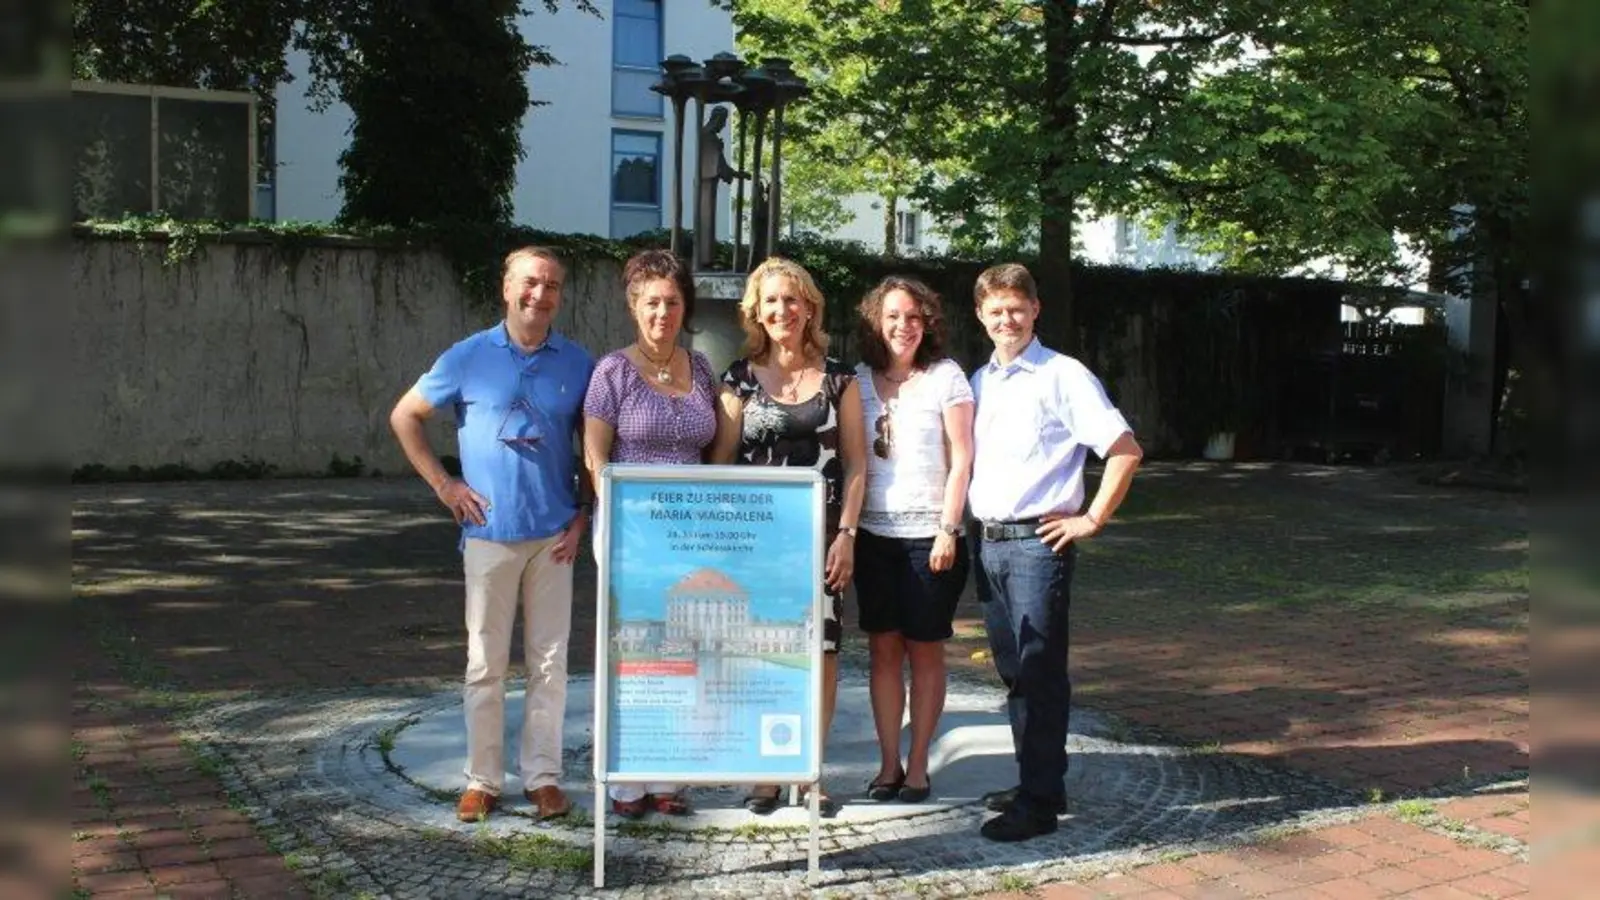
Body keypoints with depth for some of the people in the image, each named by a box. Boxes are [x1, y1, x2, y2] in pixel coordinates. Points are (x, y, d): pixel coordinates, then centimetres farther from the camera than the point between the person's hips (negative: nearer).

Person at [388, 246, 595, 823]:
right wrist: (442, 485, 1)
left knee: (549, 662, 7)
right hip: (489, 532, -1)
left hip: (554, 535, 1)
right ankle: (483, 779, 16)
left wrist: (585, 515, 3)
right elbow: (405, 417, 7)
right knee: (485, 662, 5)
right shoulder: (469, 357, 0)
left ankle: (542, 775, 18)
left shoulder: (578, 364, 4)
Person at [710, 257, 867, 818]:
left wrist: (846, 533, -3)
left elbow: (856, 463, 6)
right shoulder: (742, 377, 6)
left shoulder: (838, 378, 6)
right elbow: (722, 461, 5)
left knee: (821, 650, 0)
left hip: (822, 535, 0)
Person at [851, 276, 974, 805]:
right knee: (883, 647, 5)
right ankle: (889, 763, 14)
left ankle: (918, 767, 12)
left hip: (930, 534, -3)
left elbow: (961, 460, -4)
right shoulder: (859, 380, 7)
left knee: (924, 648, 4)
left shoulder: (945, 376, -2)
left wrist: (948, 529, -10)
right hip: (874, 533, 3)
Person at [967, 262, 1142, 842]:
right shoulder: (979, 381, 13)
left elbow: (1125, 450, -10)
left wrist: (1092, 521, -11)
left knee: (1038, 671, -4)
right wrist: (966, 523, 12)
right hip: (987, 542, 7)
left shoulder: (1062, 376, -7)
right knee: (1011, 669, 13)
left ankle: (1040, 801, 2)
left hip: (1038, 541, -7)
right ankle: (1033, 781, 24)